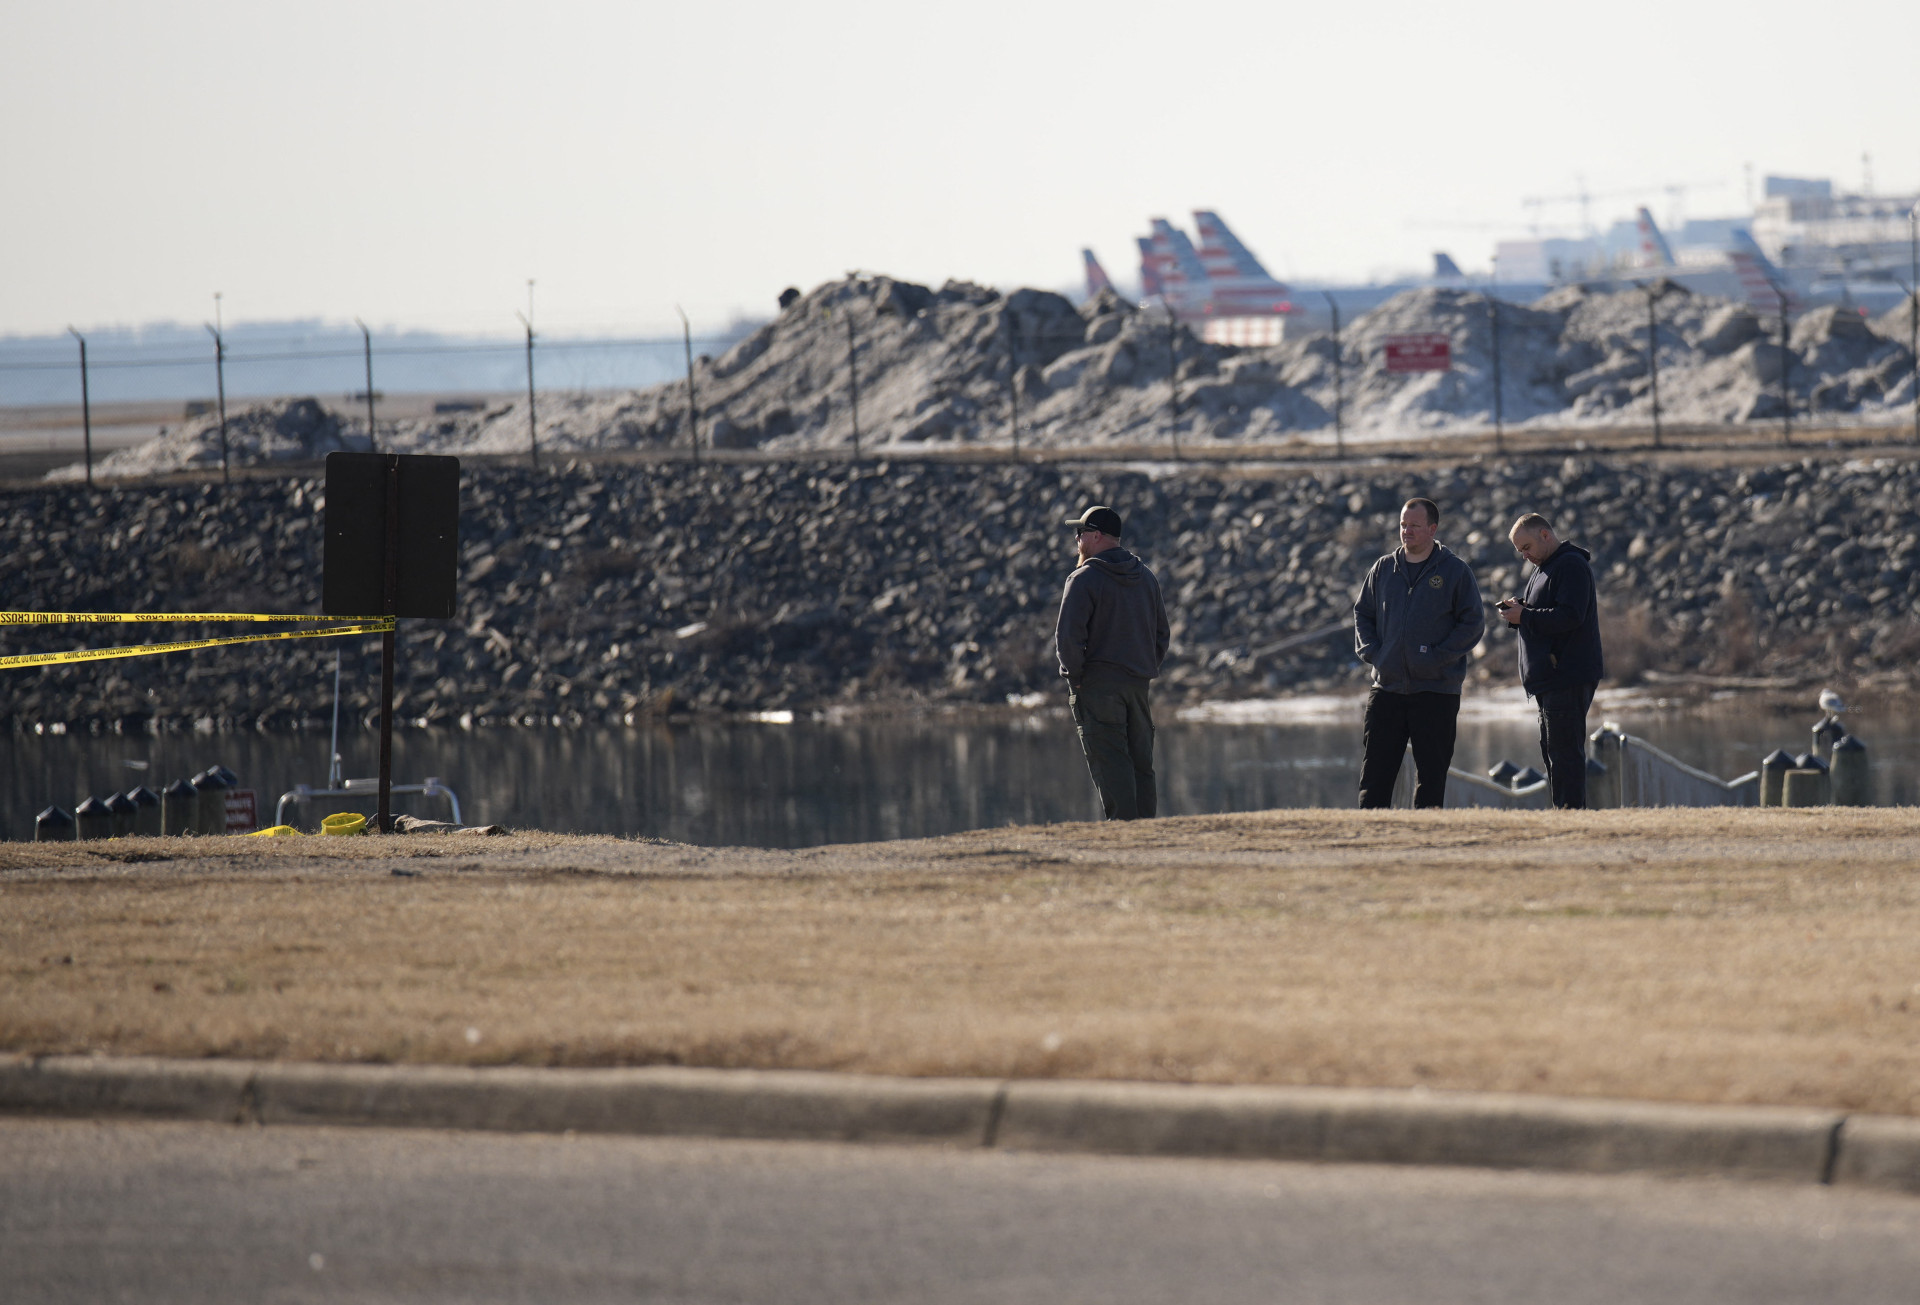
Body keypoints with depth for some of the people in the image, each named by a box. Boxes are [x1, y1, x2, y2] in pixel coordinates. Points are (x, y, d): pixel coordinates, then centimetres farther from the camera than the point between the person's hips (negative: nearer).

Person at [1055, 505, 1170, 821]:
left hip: (1098, 684, -7)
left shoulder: (1084, 579, -9)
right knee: (1141, 763, 10)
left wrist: (1075, 677, -6)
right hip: (1138, 684, 7)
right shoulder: (1146, 577, 14)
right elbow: (1161, 634, 19)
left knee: (1110, 763, -7)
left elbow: (1069, 636, -16)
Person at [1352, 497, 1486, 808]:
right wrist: (1371, 652, 0)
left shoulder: (1456, 572, -1)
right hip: (1386, 687, 3)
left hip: (1436, 690, -3)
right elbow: (1362, 613, 17)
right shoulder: (1384, 569, 10)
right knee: (1375, 772, 0)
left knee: (1431, 776, 2)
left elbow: (1473, 623, -2)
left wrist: (1438, 657, -12)